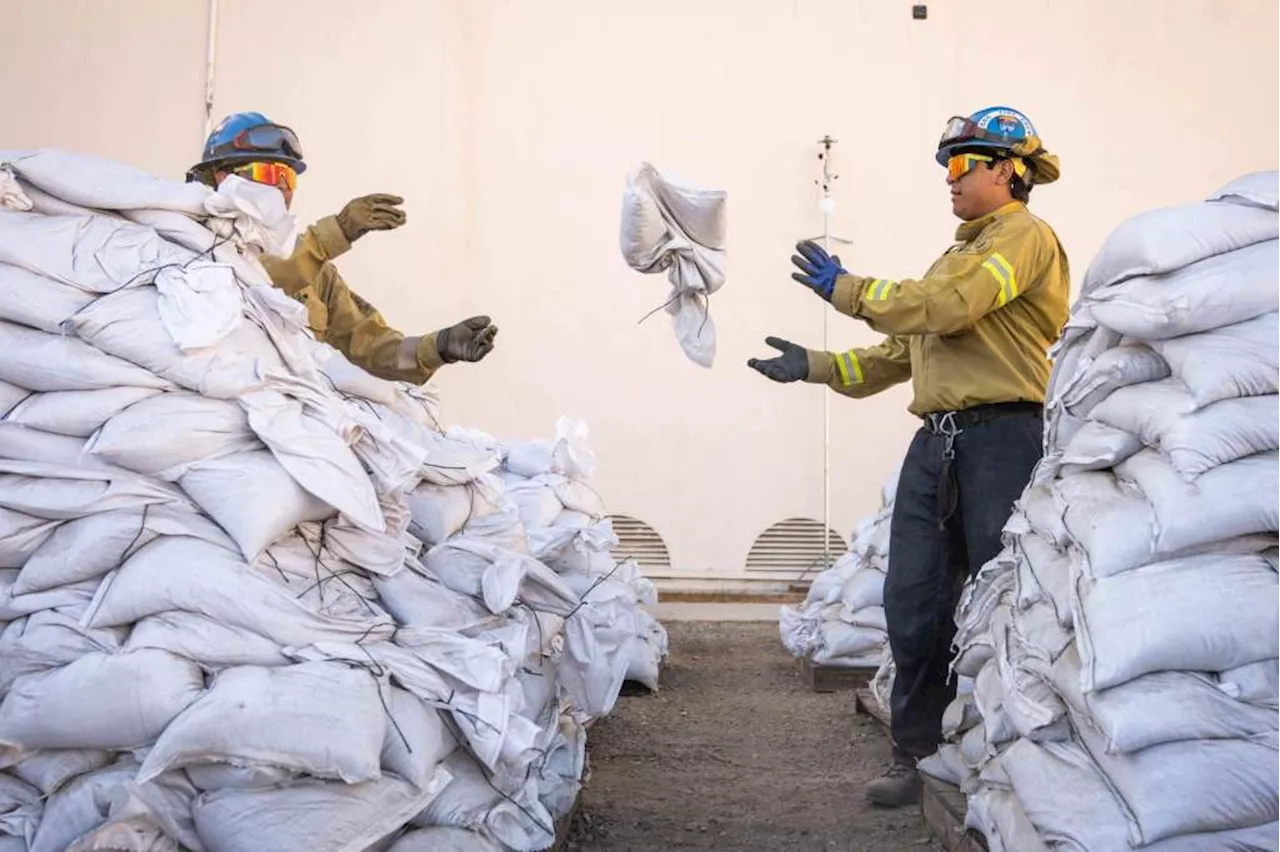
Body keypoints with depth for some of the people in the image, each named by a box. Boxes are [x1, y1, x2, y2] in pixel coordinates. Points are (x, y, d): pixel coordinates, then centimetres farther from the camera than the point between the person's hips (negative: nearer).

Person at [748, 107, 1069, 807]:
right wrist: (815, 366, 20)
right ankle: (918, 754, 14)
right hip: (936, 441, 8)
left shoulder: (1024, 236, -1)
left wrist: (845, 289, -7)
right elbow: (899, 351, 27)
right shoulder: (959, 255, 26)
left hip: (1002, 439, -8)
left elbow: (943, 308, -16)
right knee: (913, 603, 4)